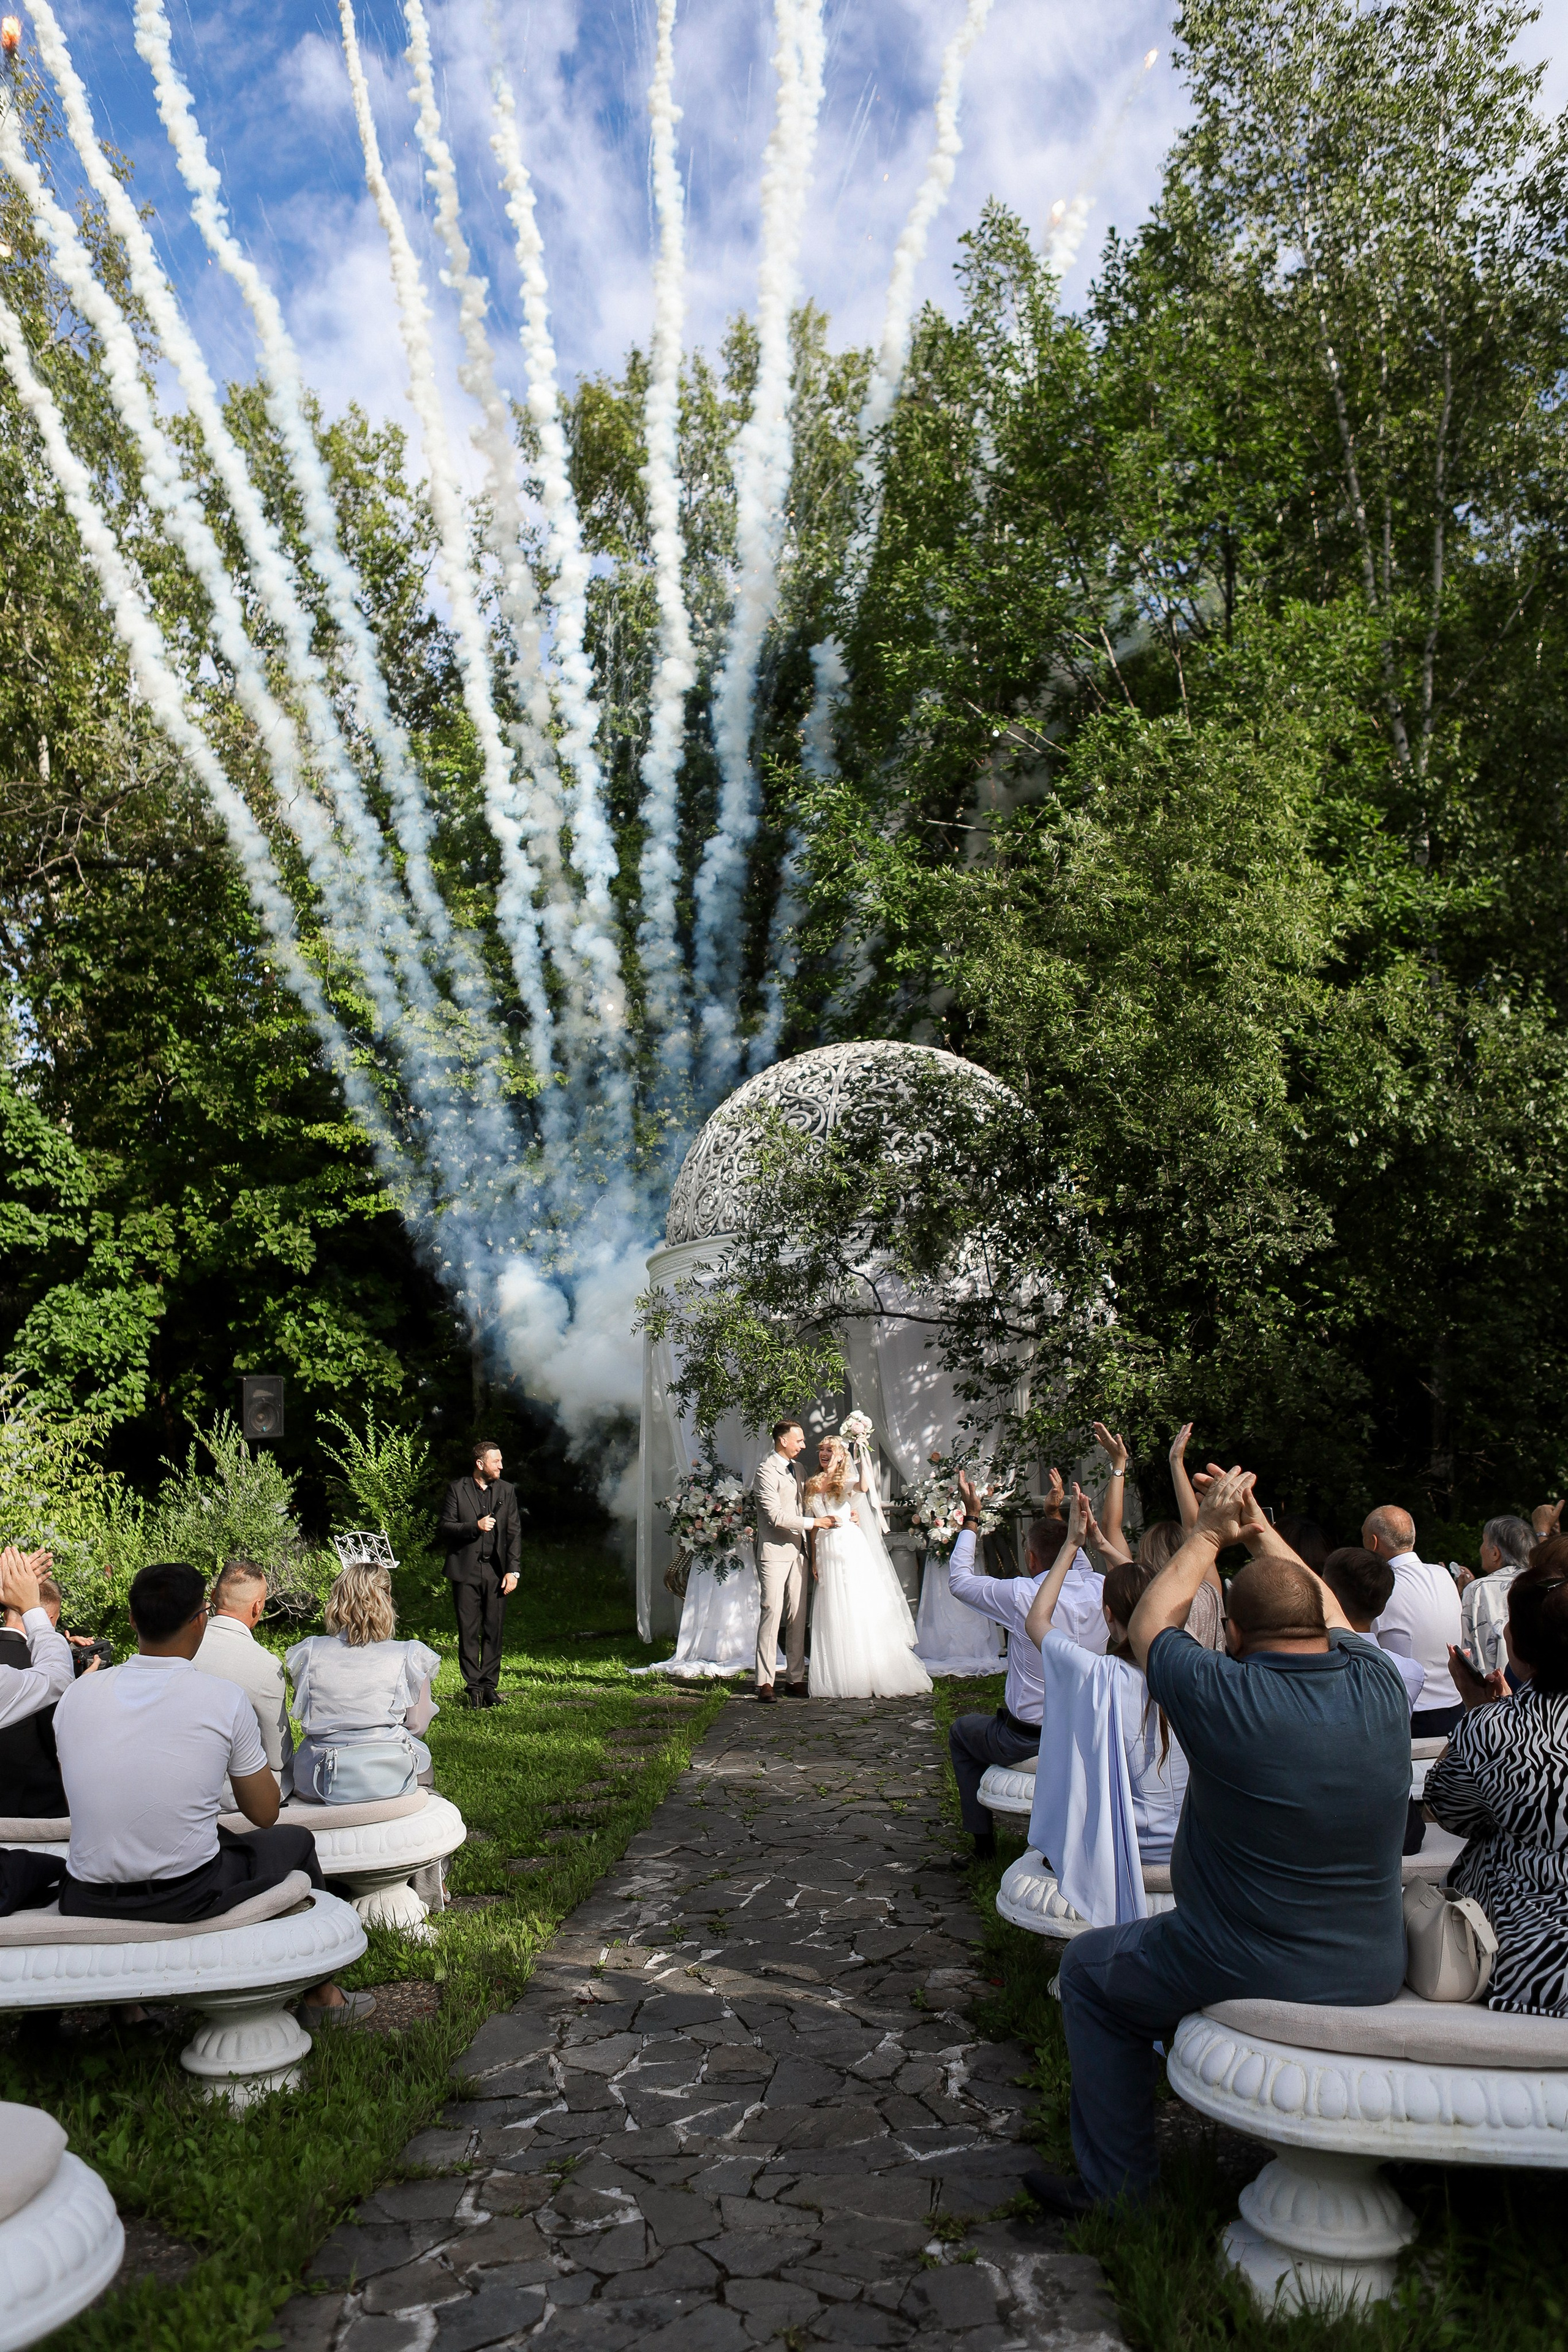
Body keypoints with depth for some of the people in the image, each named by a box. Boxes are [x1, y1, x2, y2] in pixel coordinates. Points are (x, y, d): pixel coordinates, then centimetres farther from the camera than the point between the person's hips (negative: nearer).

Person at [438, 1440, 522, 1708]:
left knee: (494, 1630, 2)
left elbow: (514, 1533, 6)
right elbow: (446, 1527, -1)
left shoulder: (507, 1491, 9)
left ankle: (490, 1685, 11)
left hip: (496, 1571, 2)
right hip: (466, 1570, -2)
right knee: (468, 1631, 0)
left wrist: (513, 1570, -2)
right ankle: (473, 1686, 8)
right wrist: (475, 1527, -16)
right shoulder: (457, 1489, 2)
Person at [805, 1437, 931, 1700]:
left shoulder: (848, 1480, 0)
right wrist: (814, 1559, 8)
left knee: (859, 1609, -4)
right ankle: (839, 1678, 10)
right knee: (832, 1613, 4)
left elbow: (865, 1486, -25)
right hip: (827, 1549, 4)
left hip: (851, 1546, -4)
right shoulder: (813, 1485, 12)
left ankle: (868, 1676, 2)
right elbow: (813, 1524, 14)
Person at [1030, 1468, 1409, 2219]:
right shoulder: (1380, 1685, -11)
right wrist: (1260, 1529, 20)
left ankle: (1115, 2186, 25)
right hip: (1373, 1978, 6)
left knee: (1089, 1966, 21)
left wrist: (1210, 1534, 9)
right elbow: (1330, 1616, 13)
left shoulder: (1224, 1697, -23)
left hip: (1245, 1975, -5)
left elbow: (1148, 1627, -2)